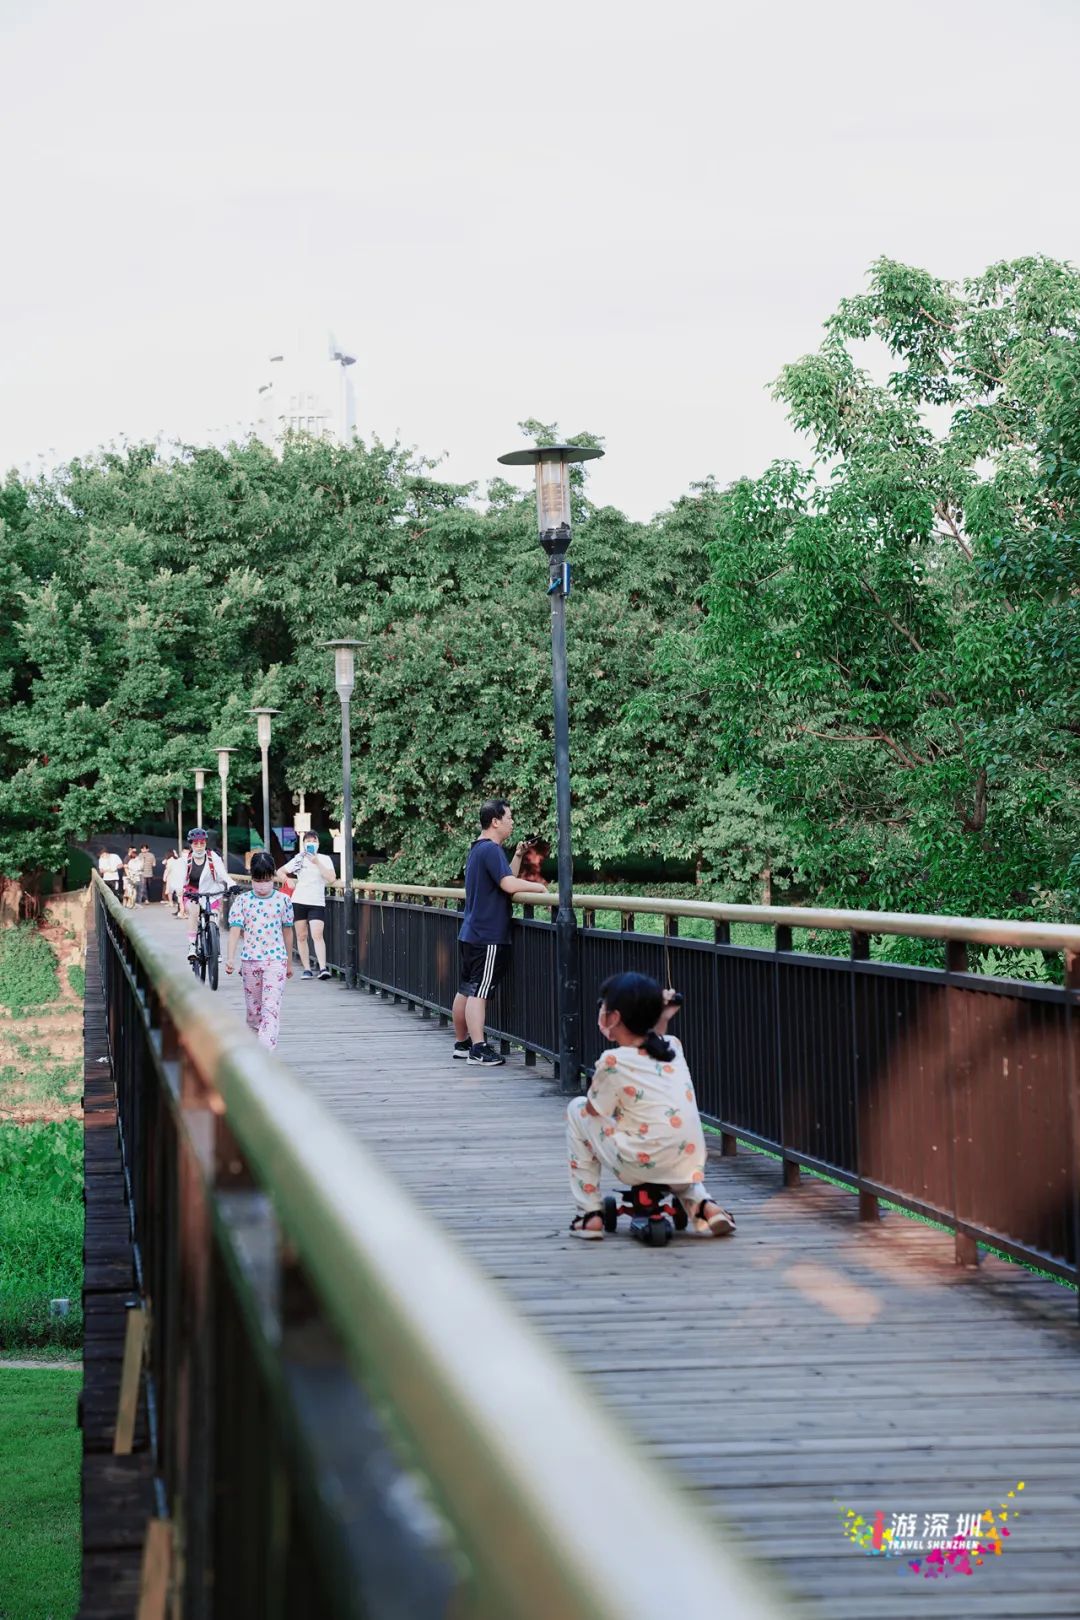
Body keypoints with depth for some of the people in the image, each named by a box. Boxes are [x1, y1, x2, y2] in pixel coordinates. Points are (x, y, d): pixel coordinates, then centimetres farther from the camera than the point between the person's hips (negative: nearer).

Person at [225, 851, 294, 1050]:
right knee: (253, 1008, 12)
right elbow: (235, 930, -9)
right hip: (250, 959, 2)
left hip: (276, 960, -2)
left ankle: (265, 1052, -21)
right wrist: (230, 958, -23)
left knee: (271, 1007, -13)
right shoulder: (242, 901, -1)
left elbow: (287, 931, 9)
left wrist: (289, 962, 15)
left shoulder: (283, 900, 1)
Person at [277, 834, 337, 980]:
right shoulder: (298, 860, 10)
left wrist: (317, 862, -14)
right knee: (301, 936, 5)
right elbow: (280, 872, 20)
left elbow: (331, 878, -12)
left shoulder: (324, 859, 3)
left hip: (317, 903, -3)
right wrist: (287, 880, 1)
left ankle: (323, 968, -22)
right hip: (298, 902, 3)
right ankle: (307, 969, 12)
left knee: (317, 935, -17)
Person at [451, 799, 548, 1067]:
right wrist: (539, 887, -13)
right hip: (488, 937, -10)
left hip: (470, 934, 10)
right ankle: (478, 1048, -12)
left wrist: (518, 856, 12)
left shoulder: (478, 849, 17)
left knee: (466, 990, 13)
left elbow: (505, 880, 20)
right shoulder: (491, 850, -15)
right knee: (479, 993, -10)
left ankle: (461, 1043, 20)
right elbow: (509, 884, -25)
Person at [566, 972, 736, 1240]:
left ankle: (589, 1214, 13)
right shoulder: (672, 1047, 10)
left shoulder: (614, 1062, -7)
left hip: (640, 1165, -6)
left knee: (577, 1109, 16)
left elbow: (593, 1110, 4)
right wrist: (662, 1018, 26)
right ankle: (702, 1204, 12)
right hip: (687, 1166, 6)